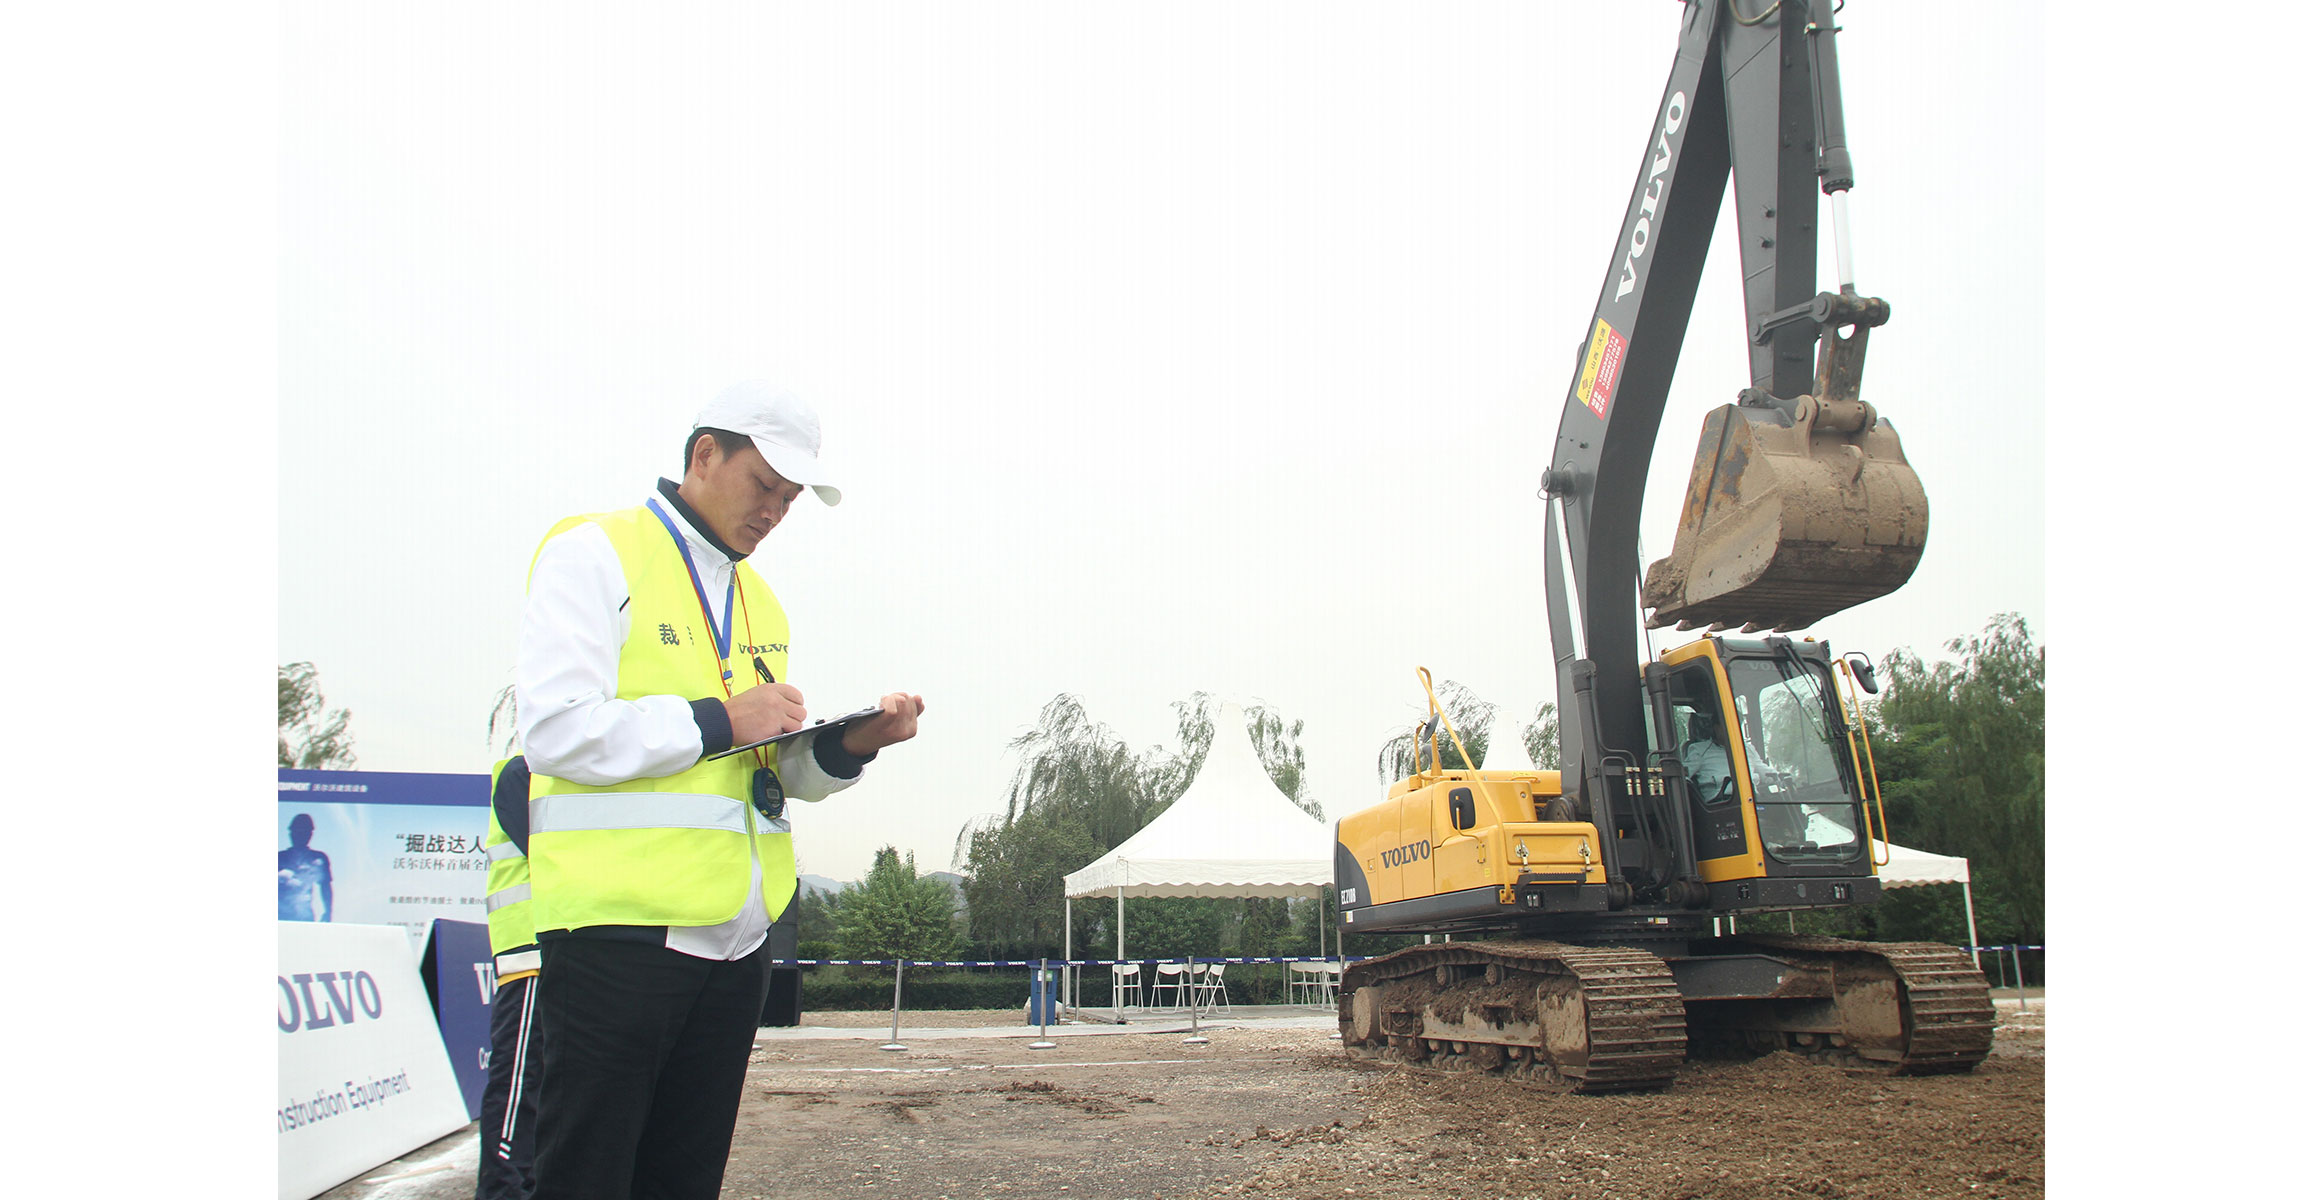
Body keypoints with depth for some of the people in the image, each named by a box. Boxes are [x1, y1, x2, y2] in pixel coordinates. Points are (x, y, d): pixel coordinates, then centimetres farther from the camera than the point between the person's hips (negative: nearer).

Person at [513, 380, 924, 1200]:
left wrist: (847, 745, -1)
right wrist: (717, 720, -14)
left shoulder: (758, 599, 20)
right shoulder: (594, 555, -3)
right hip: (619, 927, -7)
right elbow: (554, 731, -15)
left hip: (734, 939, 7)